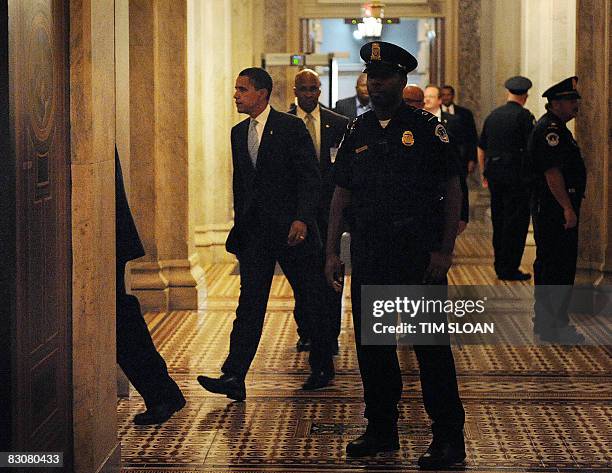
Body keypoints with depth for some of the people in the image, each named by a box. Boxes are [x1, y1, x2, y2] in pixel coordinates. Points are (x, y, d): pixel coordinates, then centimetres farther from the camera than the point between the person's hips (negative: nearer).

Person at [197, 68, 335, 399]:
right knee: (249, 303, -3)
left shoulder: (291, 128, -7)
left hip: (291, 228, -5)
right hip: (254, 231, 5)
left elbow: (310, 177, -11)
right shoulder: (239, 133, 12)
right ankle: (234, 378, -10)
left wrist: (302, 218, -21)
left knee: (311, 300, 8)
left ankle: (322, 368, 25)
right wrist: (240, 224, 17)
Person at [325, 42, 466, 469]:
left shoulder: (427, 128, -3)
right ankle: (382, 431, 22)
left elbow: (453, 191, -4)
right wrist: (332, 252, 7)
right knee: (371, 345, 9)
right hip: (369, 255, 5)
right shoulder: (358, 132, 11)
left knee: (431, 346, -2)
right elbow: (341, 195, 13)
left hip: (419, 254, -5)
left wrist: (445, 251, -10)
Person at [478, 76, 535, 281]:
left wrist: (485, 174, 24)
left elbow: (481, 148, 17)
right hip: (517, 175, -6)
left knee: (498, 220, 14)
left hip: (494, 174, 6)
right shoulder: (524, 116, -8)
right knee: (516, 221, -1)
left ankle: (500, 266, 20)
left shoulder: (492, 115, 11)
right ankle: (509, 269, -2)